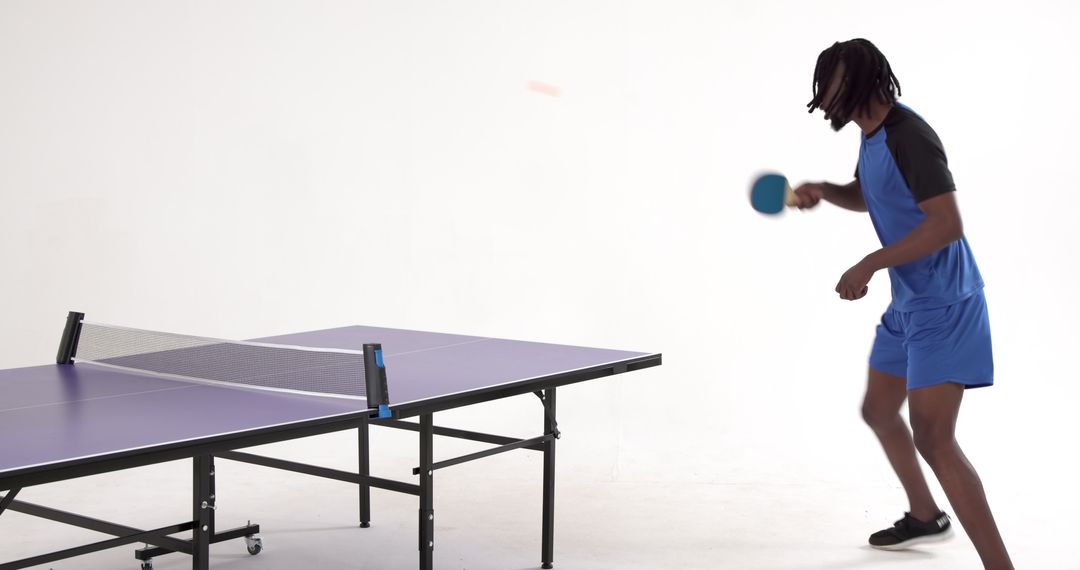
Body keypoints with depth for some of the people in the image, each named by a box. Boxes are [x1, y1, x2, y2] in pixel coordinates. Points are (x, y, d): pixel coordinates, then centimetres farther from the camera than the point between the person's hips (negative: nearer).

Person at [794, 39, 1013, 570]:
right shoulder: (872, 136, 8)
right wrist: (822, 190, 6)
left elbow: (948, 224, -28)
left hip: (944, 307, -11)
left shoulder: (908, 136, -22)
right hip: (908, 306, 11)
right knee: (878, 410, 23)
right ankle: (925, 516, 45)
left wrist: (869, 265, -25)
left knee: (932, 438, -20)